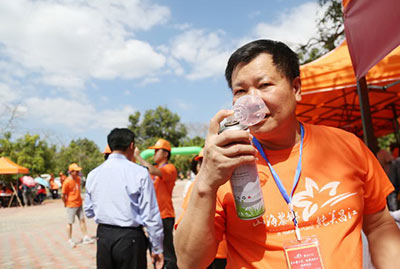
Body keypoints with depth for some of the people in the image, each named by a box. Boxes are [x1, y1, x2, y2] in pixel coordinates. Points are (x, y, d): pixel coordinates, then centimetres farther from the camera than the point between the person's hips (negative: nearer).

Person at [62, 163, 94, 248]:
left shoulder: (78, 178, 3)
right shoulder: (67, 182, -20)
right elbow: (63, 195, -15)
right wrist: (65, 203, -3)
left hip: (79, 204, 7)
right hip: (71, 205, -7)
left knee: (82, 220, 10)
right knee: (70, 223, 6)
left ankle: (85, 238, 19)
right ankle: (70, 240, 20)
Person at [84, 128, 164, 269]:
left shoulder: (93, 174, 0)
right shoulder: (139, 172, -13)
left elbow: (89, 211, 11)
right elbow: (151, 214, -13)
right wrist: (157, 248, -3)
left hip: (103, 236, 5)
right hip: (130, 238, -4)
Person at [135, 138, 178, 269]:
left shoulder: (170, 168, -11)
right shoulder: (153, 168, 15)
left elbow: (153, 171, -27)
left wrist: (138, 156, -20)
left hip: (165, 216, -8)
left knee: (167, 253, -4)